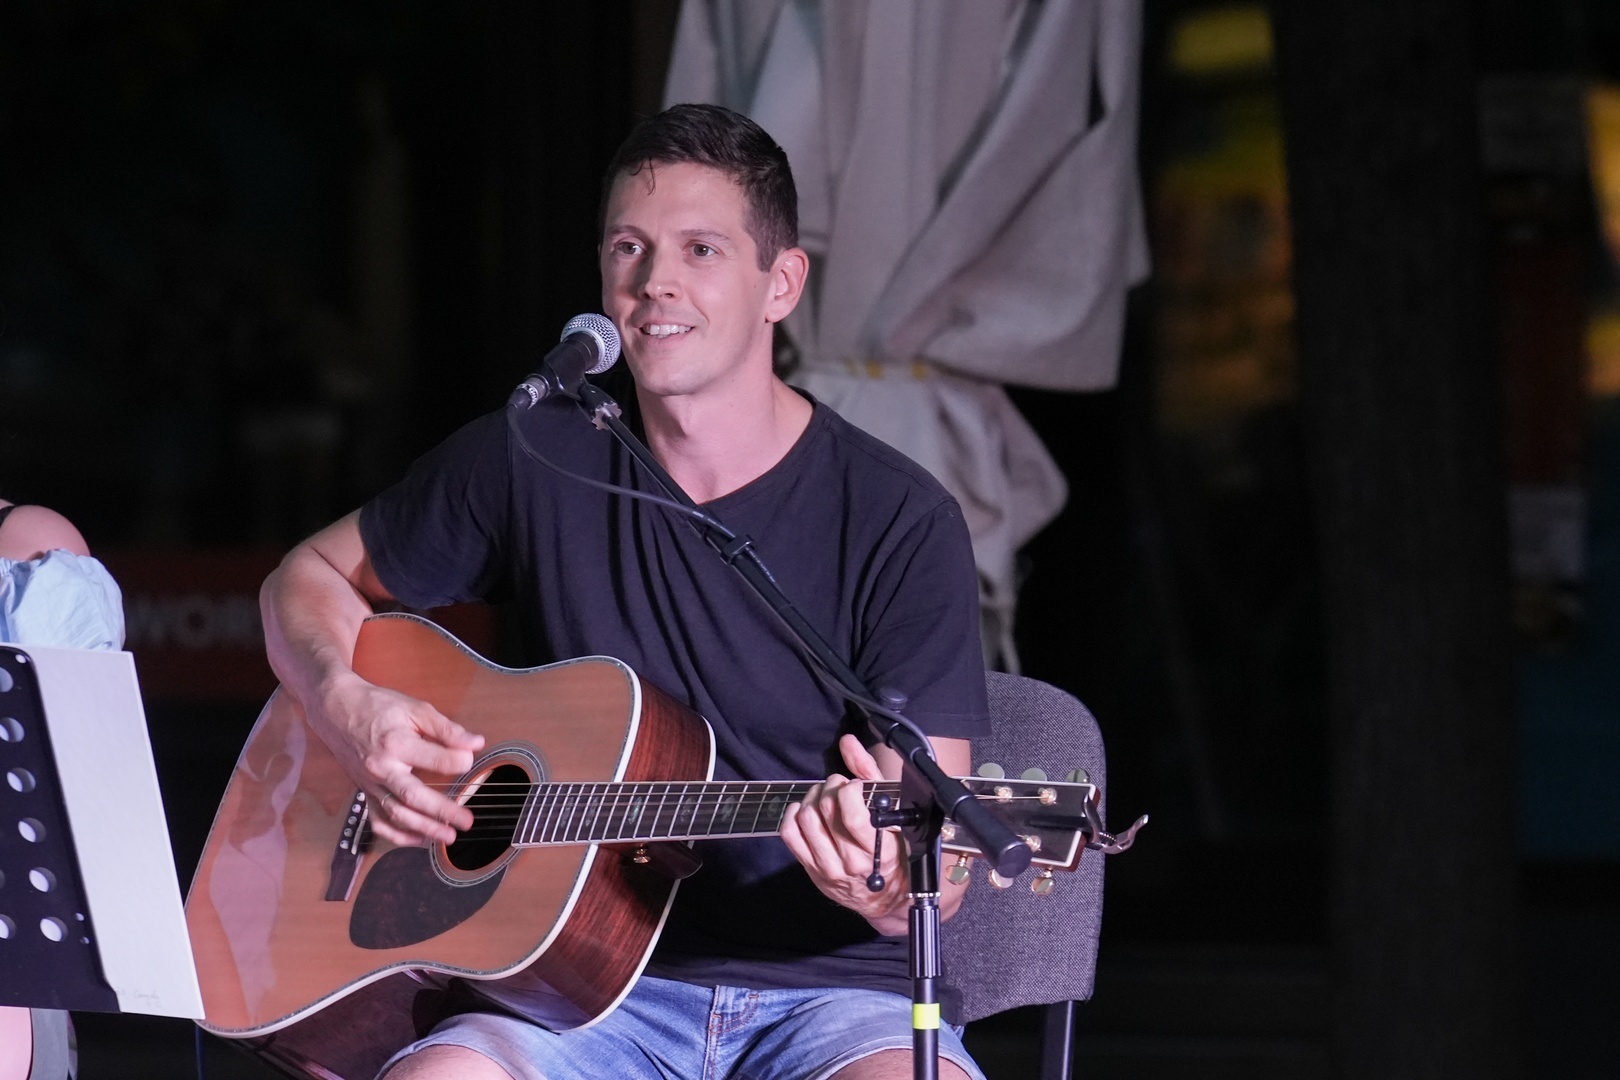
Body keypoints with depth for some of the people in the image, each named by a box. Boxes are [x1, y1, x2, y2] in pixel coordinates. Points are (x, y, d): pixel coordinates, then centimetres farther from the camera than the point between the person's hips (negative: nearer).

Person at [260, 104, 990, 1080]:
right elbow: (310, 578, 23)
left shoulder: (898, 523, -3)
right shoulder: (532, 462, 6)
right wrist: (349, 708, 1)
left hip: (830, 990, -1)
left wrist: (887, 889, -31)